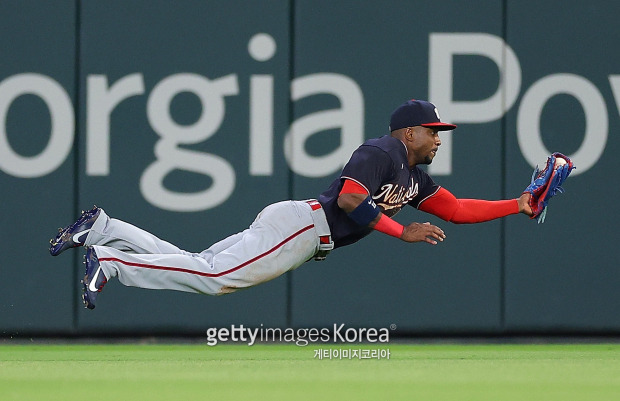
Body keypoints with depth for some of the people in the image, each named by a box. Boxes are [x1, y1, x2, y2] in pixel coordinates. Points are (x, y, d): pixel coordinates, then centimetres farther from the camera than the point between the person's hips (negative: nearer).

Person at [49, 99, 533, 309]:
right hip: (301, 224, -9)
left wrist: (519, 205, 16)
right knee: (214, 276, -22)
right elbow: (349, 199, -20)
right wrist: (402, 232, -16)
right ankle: (108, 260, -22)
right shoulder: (381, 152, -8)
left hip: (307, 238, 9)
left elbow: (455, 209, 22)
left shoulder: (414, 177, 23)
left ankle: (103, 229, 3)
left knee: (200, 269, 2)